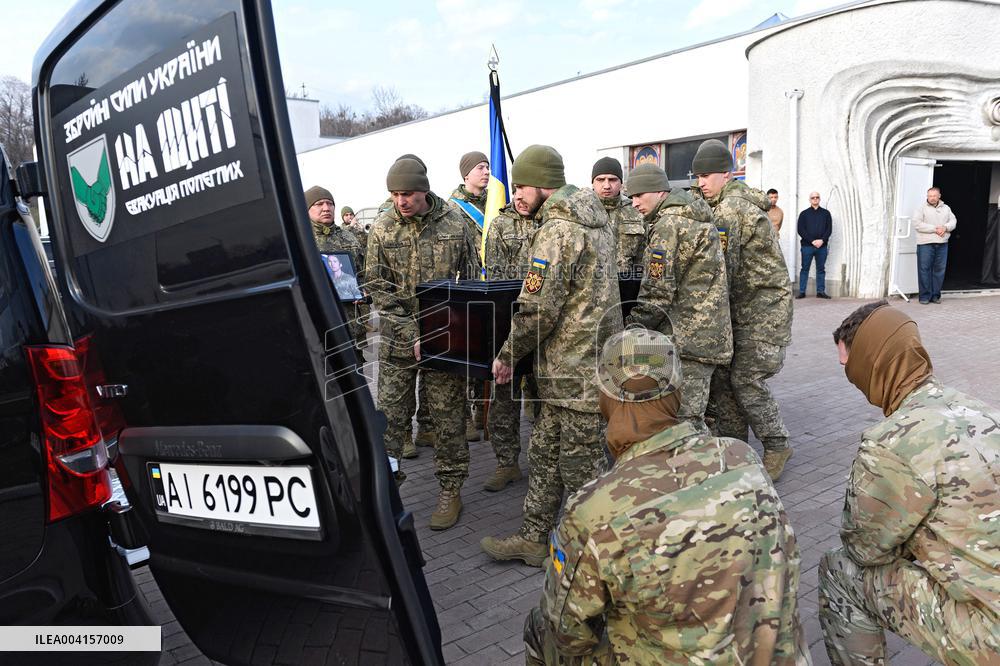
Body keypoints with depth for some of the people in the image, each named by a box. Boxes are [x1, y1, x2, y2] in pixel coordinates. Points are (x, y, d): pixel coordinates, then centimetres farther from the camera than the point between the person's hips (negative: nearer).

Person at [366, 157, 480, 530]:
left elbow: (471, 281, 4)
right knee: (390, 415, 5)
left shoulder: (455, 224, -2)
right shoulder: (382, 230, 0)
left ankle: (450, 491, 19)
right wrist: (412, 334, -12)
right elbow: (379, 288, -2)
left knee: (447, 416, 5)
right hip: (397, 340, 1)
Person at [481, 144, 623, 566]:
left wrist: (507, 356, -6)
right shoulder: (594, 217, 13)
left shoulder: (557, 229, -18)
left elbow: (538, 310, -21)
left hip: (574, 370, -10)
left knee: (580, 467, 4)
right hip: (594, 360, 10)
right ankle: (533, 538, 30)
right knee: (545, 452, 18)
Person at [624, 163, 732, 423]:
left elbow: (658, 292, -17)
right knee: (691, 416, 15)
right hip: (711, 333, 10)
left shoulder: (669, 223, -13)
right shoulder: (696, 216, 18)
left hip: (687, 341, -10)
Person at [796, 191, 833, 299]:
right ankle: (802, 292, 2)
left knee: (821, 269, 5)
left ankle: (820, 291, 9)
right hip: (807, 246, -2)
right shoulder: (804, 214, 7)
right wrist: (812, 241, -12)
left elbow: (829, 229, 5)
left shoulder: (826, 213, 11)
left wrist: (822, 240, -12)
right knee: (805, 269, 0)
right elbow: (801, 230, -2)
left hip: (822, 246, 2)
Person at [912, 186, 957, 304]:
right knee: (924, 270, -5)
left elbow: (953, 221, 13)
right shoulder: (922, 208, 2)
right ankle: (925, 296, -1)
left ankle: (935, 295, 12)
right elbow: (917, 224, -10)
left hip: (942, 244, 4)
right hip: (925, 244, -4)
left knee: (939, 270, 4)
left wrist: (945, 227, -10)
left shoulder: (946, 208, 16)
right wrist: (934, 229, -14)